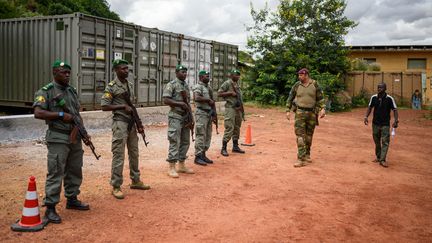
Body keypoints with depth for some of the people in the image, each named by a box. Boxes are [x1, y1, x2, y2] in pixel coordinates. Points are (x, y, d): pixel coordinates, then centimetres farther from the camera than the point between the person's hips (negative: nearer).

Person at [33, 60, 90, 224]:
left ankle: (72, 200, 28)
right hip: (58, 139, -7)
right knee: (55, 173, -6)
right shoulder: (46, 91, -7)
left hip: (75, 138, 7)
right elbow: (38, 113, -18)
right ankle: (50, 208, 1)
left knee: (75, 171, 14)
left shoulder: (72, 91, 15)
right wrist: (61, 115, -19)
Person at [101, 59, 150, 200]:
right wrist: (123, 106, -16)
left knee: (134, 153, 14)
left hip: (132, 123, 7)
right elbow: (104, 106, -13)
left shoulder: (130, 85, 13)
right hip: (120, 124, -7)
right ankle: (116, 186, 3)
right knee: (118, 155, -5)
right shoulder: (111, 87, -8)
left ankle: (135, 181, 27)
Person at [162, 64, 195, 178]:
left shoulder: (186, 85, 14)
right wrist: (180, 104, -20)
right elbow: (166, 100, -17)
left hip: (186, 117, 8)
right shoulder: (171, 85, -8)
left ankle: (181, 165, 20)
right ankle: (172, 168, -1)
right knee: (175, 142, -7)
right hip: (175, 117, -8)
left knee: (185, 142, 10)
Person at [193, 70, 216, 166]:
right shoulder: (198, 87, -11)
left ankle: (203, 154, 20)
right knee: (201, 135, -7)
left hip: (209, 113, 9)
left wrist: (213, 112, 16)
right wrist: (208, 100, -20)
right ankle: (198, 157, 0)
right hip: (201, 113, -9)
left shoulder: (208, 87, 16)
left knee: (208, 135, 12)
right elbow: (196, 98, -30)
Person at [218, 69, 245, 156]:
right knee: (229, 128, -11)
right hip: (230, 108, -8)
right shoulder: (227, 83, -7)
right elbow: (219, 93, -13)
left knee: (237, 128, 12)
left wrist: (242, 110, 17)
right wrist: (230, 93, -18)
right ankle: (223, 148, -5)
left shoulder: (237, 84, 17)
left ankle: (235, 147, 21)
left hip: (238, 109, 8)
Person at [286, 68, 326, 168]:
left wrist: (322, 109, -10)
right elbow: (290, 98, 8)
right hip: (300, 112, -1)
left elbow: (320, 98, 3)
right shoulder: (297, 85, 1)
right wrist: (288, 111, 3)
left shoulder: (315, 84, 1)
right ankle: (301, 159, -13)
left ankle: (307, 154, 29)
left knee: (309, 135, 11)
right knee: (300, 135, -10)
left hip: (312, 113, 1)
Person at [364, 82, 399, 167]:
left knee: (385, 142, -7)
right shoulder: (373, 97, -1)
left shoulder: (389, 99, -10)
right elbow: (370, 107, 10)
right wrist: (366, 117, 0)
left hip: (385, 124, -3)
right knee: (377, 141, 12)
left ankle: (382, 160, -6)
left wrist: (396, 120, -15)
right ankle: (378, 156, 27)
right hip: (375, 123, 3)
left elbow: (394, 109, -5)